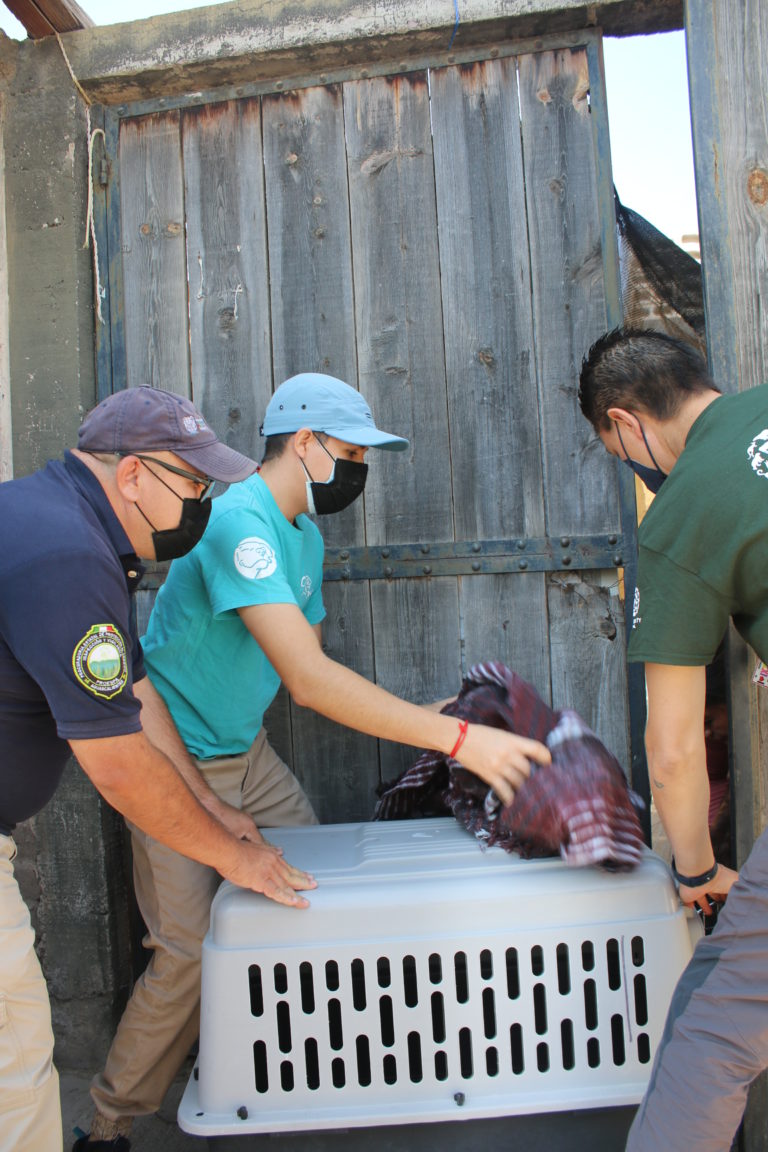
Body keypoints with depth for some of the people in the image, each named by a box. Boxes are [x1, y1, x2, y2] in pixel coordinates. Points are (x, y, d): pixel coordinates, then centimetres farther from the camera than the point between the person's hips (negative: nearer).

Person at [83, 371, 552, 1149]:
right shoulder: (239, 520, -27)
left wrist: (415, 718, -4)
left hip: (246, 751, 8)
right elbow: (307, 679, -36)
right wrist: (456, 738, -36)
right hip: (176, 763, -8)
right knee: (191, 951, -7)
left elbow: (310, 678, 7)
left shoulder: (304, 535, 4)